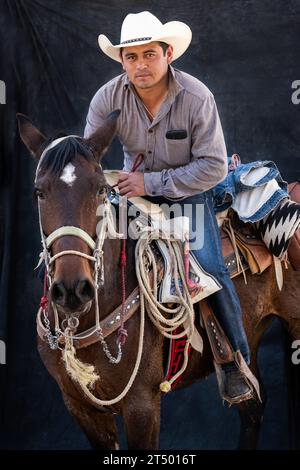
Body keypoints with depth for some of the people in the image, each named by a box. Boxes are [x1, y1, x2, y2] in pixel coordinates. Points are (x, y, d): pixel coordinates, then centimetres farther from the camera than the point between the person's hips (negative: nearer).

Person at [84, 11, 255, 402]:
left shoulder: (197, 97, -23)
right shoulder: (108, 98, -15)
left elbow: (214, 166, -22)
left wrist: (152, 183, -27)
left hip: (190, 190, -3)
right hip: (134, 188, 3)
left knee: (209, 265, -18)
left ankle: (237, 359, 0)